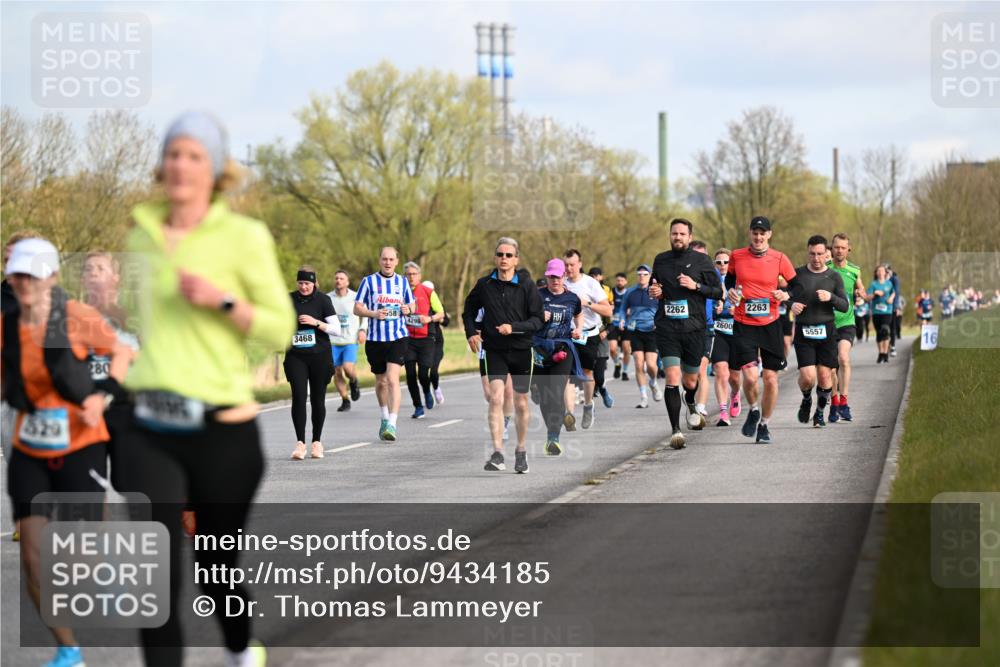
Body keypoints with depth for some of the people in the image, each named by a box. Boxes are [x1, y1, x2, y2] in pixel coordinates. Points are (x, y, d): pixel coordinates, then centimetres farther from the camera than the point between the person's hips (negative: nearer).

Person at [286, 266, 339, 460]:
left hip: (320, 356, -1)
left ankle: (317, 442, 17)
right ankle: (300, 443, -12)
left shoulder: (323, 300, -3)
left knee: (317, 400, 4)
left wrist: (316, 322, -19)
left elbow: (336, 329, -7)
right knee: (298, 397, -11)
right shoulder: (289, 300, 5)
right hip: (295, 357, 1)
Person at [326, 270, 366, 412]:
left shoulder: (356, 298, 0)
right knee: (337, 372, 1)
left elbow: (365, 315, 12)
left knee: (348, 367, -19)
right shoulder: (328, 298, 3)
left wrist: (363, 329, -3)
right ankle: (345, 400, 14)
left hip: (351, 340, -2)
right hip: (333, 341, 2)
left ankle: (354, 382, 15)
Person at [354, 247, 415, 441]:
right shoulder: (369, 281, 3)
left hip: (398, 337, -1)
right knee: (381, 381, 12)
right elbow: (357, 308, 2)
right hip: (375, 338, 1)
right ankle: (384, 418, 34)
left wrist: (408, 309, -4)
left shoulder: (402, 282, 9)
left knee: (392, 378, -16)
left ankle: (392, 424, -22)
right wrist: (373, 313, -16)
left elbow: (411, 305, 20)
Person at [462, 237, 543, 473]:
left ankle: (521, 451, 26)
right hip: (494, 350, 0)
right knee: (496, 398, -15)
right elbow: (469, 309, 18)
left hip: (521, 350, 0)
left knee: (521, 404, 8)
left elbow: (538, 320, -8)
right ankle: (498, 454, -19)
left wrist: (513, 327, -21)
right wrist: (471, 332, 3)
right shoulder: (484, 285, 0)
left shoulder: (527, 286, -7)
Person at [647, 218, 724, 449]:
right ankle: (675, 430, -13)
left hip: (693, 326, 0)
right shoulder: (660, 260, 10)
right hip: (667, 327, 1)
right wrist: (654, 292, 2)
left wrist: (696, 286, -13)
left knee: (690, 381, 11)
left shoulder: (701, 261, 2)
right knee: (672, 378, -15)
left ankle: (690, 404, 47)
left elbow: (718, 292, 2)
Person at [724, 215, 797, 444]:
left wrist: (786, 295, -13)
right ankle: (753, 410, 16)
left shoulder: (780, 259, -2)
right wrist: (731, 291, 1)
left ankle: (764, 424, 21)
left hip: (771, 325, 1)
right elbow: (729, 278, 21)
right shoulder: (736, 256, 1)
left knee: (771, 378, 2)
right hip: (743, 325, -1)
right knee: (750, 375, -15)